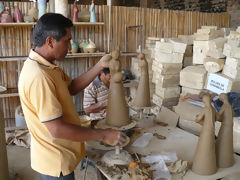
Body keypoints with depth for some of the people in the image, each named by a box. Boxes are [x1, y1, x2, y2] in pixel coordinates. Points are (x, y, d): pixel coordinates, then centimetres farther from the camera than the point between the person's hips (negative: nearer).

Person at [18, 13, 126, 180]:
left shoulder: (46, 66, 1)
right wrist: (103, 136, -24)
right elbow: (57, 129, -31)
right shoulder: (38, 76, -31)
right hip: (56, 162, -9)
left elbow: (71, 88, 7)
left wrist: (100, 66, -1)